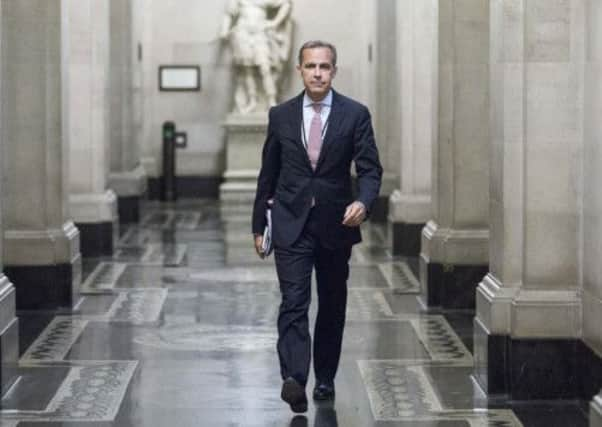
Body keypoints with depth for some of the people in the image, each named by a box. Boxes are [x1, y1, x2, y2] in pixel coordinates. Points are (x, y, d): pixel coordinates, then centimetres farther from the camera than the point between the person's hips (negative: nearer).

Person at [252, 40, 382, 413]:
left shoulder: (355, 114, -1)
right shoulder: (281, 115, 4)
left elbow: (370, 168, -4)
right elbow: (268, 174, 10)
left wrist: (363, 202, -25)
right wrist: (259, 225, 10)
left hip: (336, 225, 1)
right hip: (291, 225, 0)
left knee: (333, 306, 11)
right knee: (294, 303, -13)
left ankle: (325, 379, 24)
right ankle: (294, 379, -24)